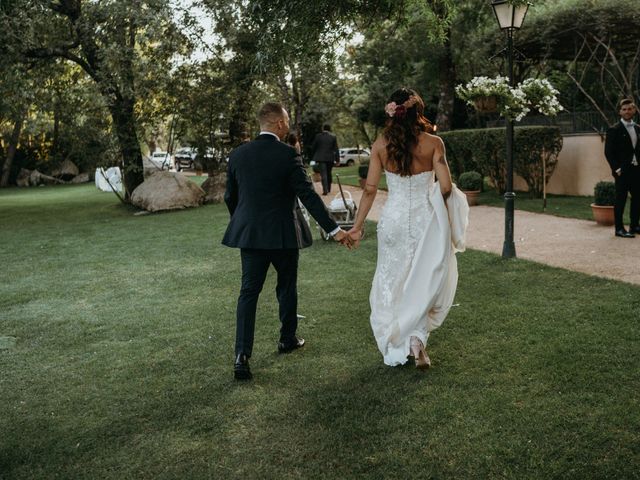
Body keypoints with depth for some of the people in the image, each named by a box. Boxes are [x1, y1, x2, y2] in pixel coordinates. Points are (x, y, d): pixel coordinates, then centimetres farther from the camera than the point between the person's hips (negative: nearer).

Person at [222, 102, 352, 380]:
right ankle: (287, 339, 33)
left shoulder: (238, 155, 3)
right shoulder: (287, 154, -11)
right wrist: (334, 229, -13)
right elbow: (308, 195, -15)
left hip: (248, 233, 3)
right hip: (282, 235, -3)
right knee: (286, 287, 17)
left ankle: (242, 355, -6)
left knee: (248, 292, 5)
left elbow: (230, 196, 10)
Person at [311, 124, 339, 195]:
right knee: (328, 173, 17)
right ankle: (328, 189, 26)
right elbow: (336, 149, -1)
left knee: (323, 174, -5)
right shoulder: (333, 137, 1)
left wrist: (315, 155, 19)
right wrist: (337, 159, 2)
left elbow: (313, 147, 3)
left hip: (321, 158, -2)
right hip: (330, 158, 2)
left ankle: (325, 190, -18)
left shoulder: (318, 136, -2)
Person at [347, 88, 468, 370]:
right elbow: (446, 187, -9)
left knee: (392, 281, 16)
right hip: (426, 220, -1)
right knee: (426, 282, 14)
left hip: (394, 219, 2)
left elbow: (370, 189, -3)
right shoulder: (433, 143, -8)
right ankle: (416, 336, -3)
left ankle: (395, 346, 24)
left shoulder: (380, 145, -3)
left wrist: (357, 226, 4)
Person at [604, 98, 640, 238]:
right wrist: (617, 169, -13)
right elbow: (608, 152, -8)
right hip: (623, 171, -6)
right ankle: (619, 229, 1)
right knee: (620, 200, -3)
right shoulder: (614, 130, -5)